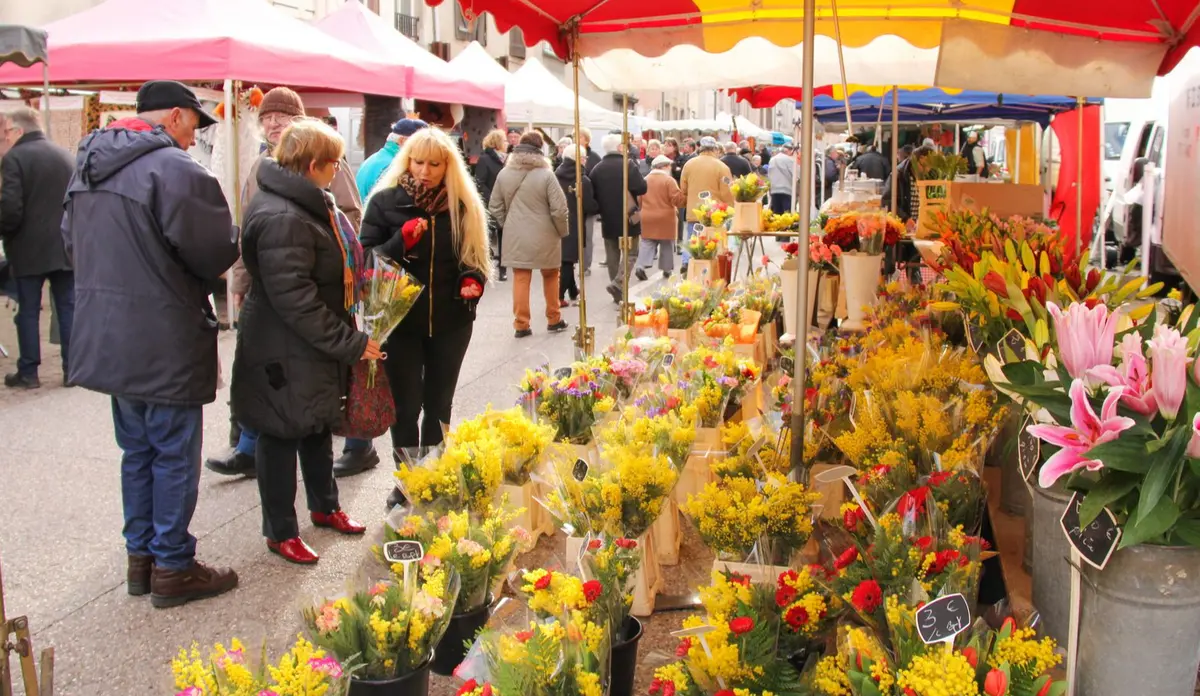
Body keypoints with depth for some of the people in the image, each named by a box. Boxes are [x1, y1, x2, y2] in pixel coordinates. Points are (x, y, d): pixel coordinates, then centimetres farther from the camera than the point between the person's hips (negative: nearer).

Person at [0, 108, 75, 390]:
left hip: (29, 248, -5)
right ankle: (72, 369, 10)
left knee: (28, 311, 5)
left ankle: (28, 373, 10)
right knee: (68, 308, 8)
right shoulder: (65, 156, 8)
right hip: (65, 245, 5)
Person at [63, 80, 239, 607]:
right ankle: (172, 568, 14)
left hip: (107, 336, 9)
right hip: (164, 341, -8)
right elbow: (215, 253, -18)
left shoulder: (89, 164, 10)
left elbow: (71, 239, 15)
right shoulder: (174, 168, -19)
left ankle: (140, 555, 30)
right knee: (175, 454, 4)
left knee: (137, 450, 19)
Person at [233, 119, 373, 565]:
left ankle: (324, 507, 41)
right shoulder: (281, 219, -26)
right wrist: (349, 343, -25)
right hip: (285, 353, -10)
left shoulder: (309, 203, 8)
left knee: (319, 424, 22)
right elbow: (294, 298, -29)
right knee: (282, 434, 5)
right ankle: (280, 532, 20)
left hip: (316, 345, 10)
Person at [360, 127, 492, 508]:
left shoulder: (463, 205, 2)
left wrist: (473, 281, -10)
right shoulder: (385, 201, -4)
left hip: (451, 321, 2)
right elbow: (366, 258, -5)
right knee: (406, 405, 3)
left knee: (439, 404, 13)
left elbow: (474, 256, 11)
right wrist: (401, 241, -22)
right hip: (400, 320, -2)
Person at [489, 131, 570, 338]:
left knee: (520, 278, 9)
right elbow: (559, 209, -14)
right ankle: (554, 320, 25)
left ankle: (521, 325, 10)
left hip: (515, 236, 2)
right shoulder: (546, 175, -14)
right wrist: (562, 232, 2)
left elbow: (495, 207, 5)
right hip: (544, 236, -2)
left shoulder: (503, 174, -2)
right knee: (550, 276, 15)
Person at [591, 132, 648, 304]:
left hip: (608, 219, 4)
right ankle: (618, 283, -16)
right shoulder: (628, 164, -12)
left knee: (612, 256, 11)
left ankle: (618, 294, 14)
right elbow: (642, 188, -13)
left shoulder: (597, 169, 1)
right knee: (629, 253, 5)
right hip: (627, 218, -4)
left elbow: (593, 195, 6)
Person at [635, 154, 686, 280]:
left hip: (647, 218, 4)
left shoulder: (645, 180, 8)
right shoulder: (669, 180, -9)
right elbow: (677, 199, -17)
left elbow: (639, 199, 15)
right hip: (665, 218, -4)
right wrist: (688, 196, -6)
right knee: (667, 245, 9)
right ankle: (666, 269, 14)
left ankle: (641, 266, -13)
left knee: (646, 243, 5)